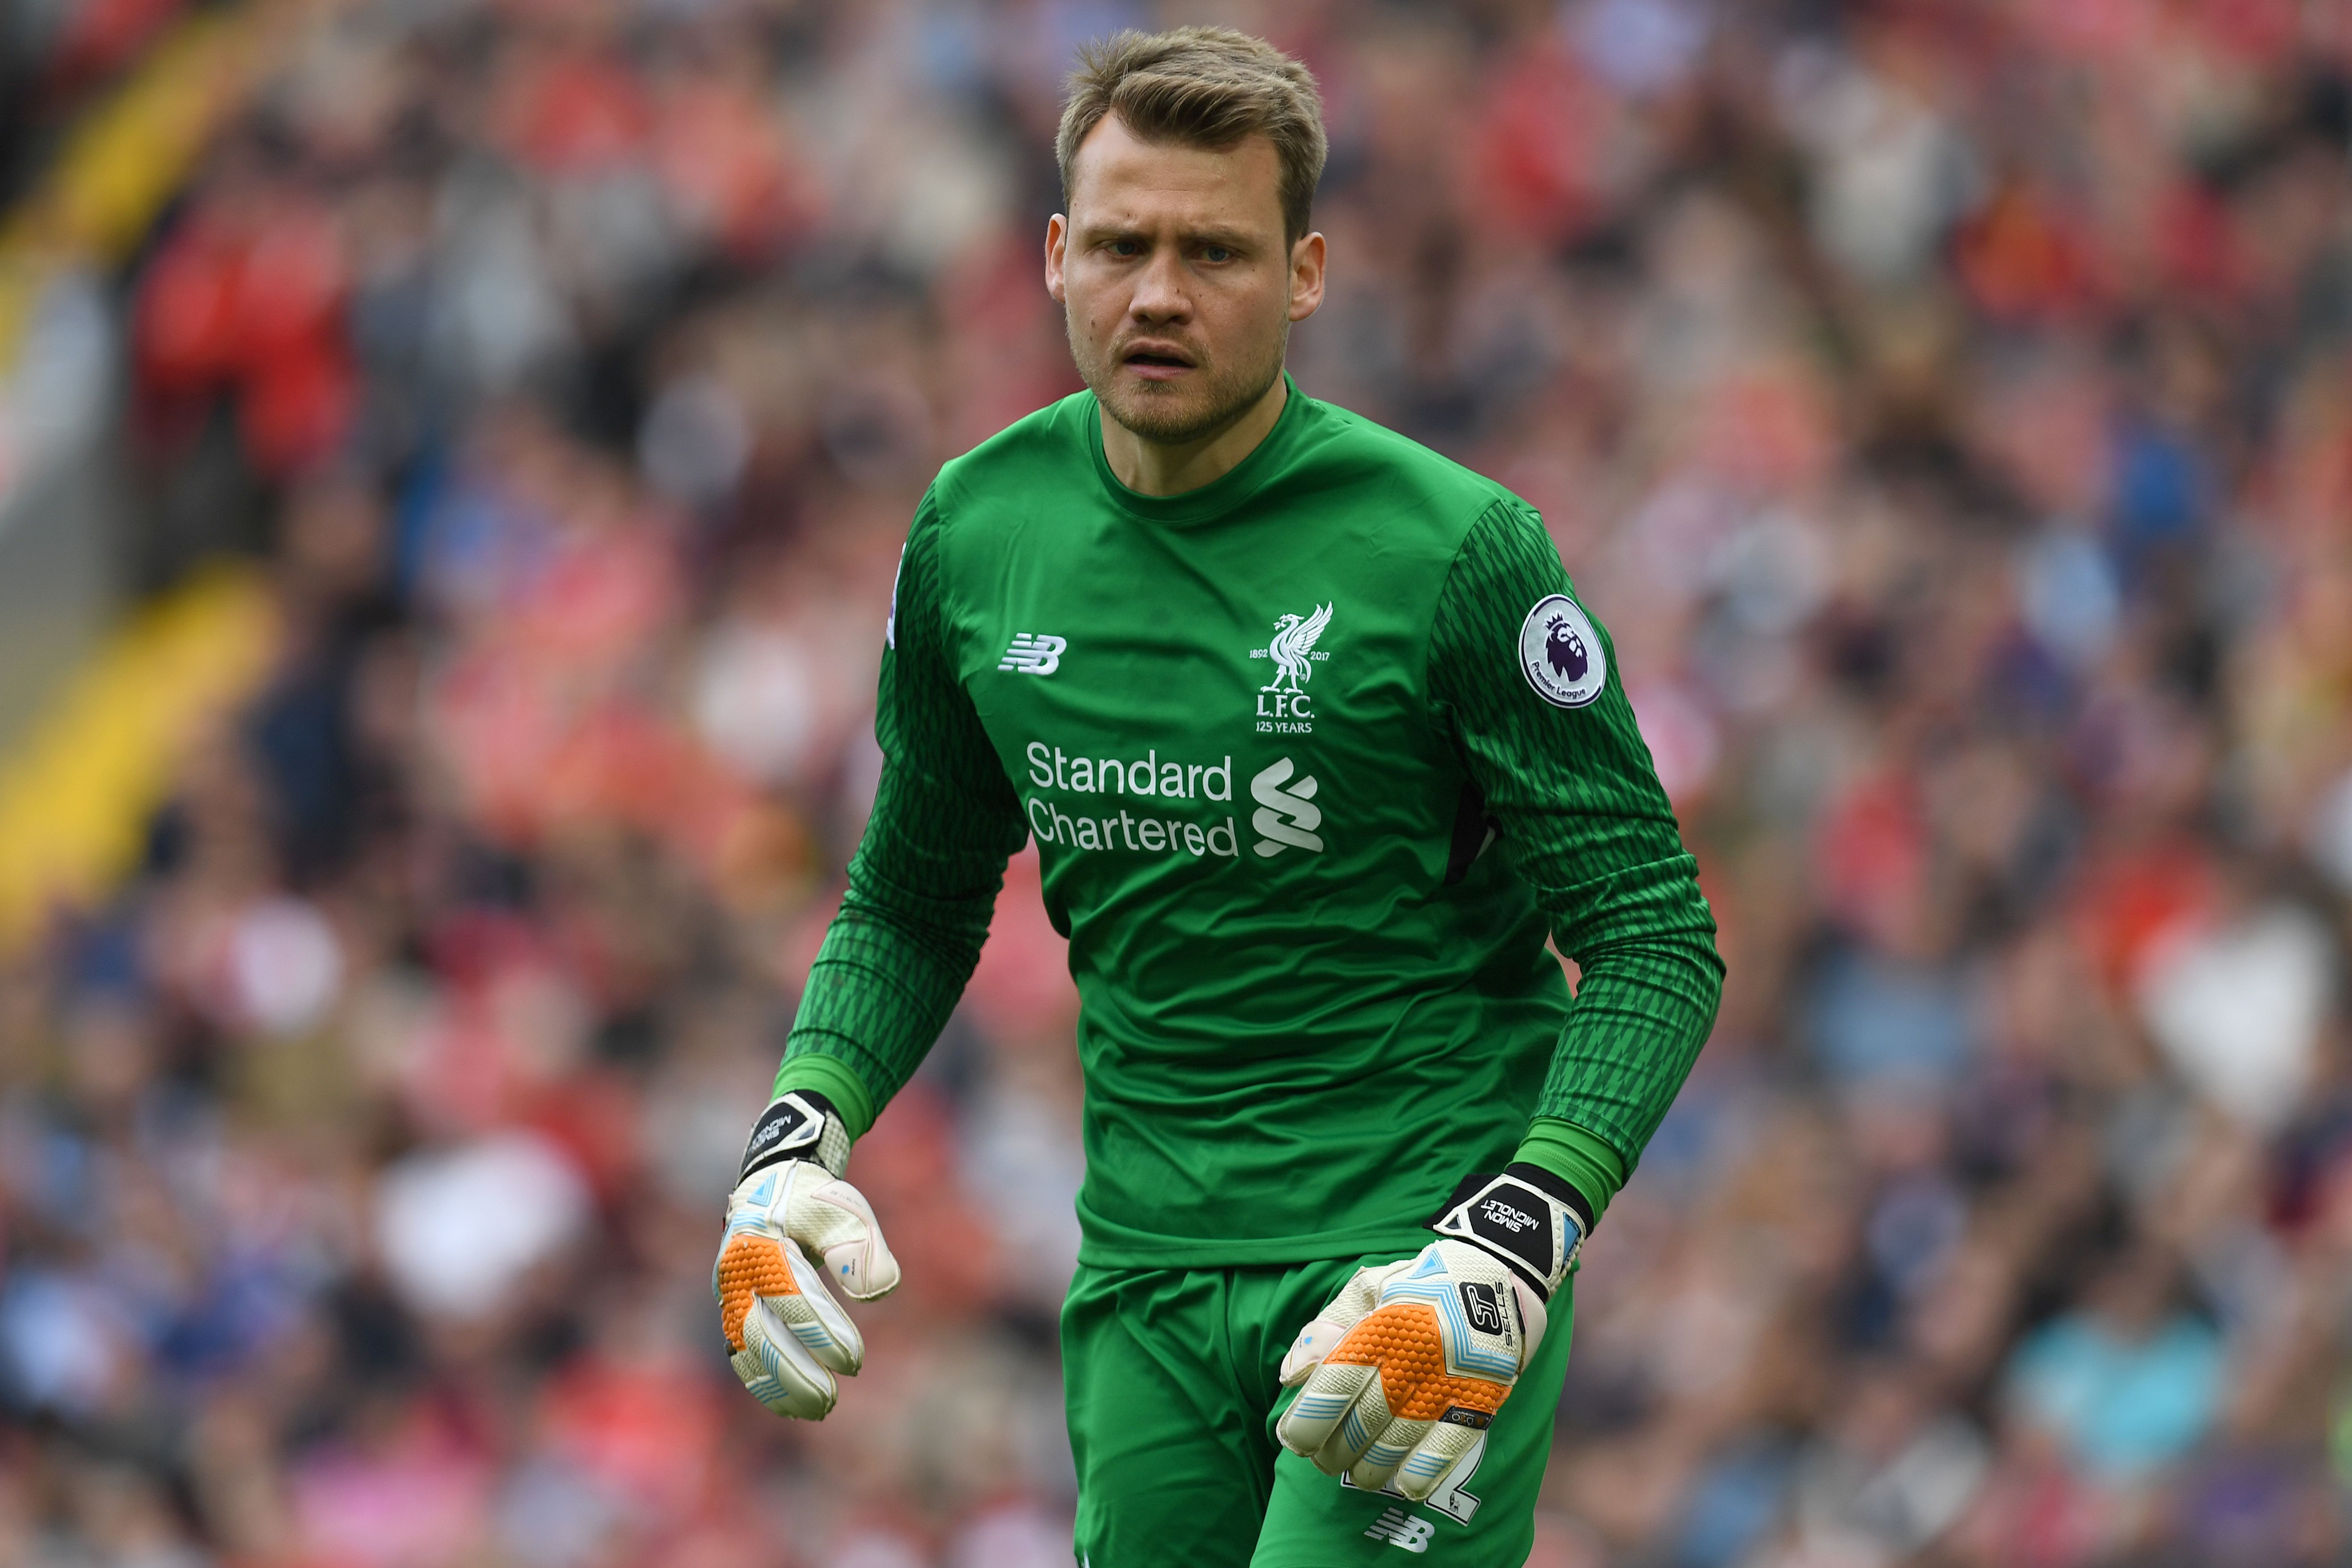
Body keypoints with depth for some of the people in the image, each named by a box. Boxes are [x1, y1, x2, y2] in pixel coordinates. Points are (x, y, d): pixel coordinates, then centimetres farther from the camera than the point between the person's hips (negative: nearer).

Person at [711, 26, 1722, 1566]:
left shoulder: (1453, 546, -11)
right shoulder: (978, 531, 4)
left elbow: (1656, 941, -9)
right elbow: (915, 904, 17)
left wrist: (1512, 1252, -22)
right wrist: (801, 1139, -1)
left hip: (1405, 1248, -5)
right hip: (1143, 1273, 5)